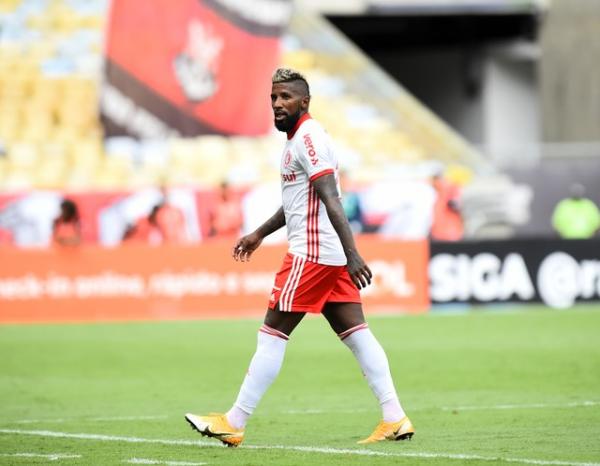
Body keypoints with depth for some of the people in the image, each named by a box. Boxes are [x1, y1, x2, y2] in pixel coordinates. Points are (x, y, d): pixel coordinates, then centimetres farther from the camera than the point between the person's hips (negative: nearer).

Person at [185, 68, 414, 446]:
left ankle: (234, 424, -1)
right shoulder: (300, 139, 19)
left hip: (311, 253, -10)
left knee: (272, 335, -5)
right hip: (332, 255, 10)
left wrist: (352, 254, -28)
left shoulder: (308, 138, -12)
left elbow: (330, 199, -22)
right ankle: (394, 419, 0)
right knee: (356, 334, 5)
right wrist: (260, 234, 38)